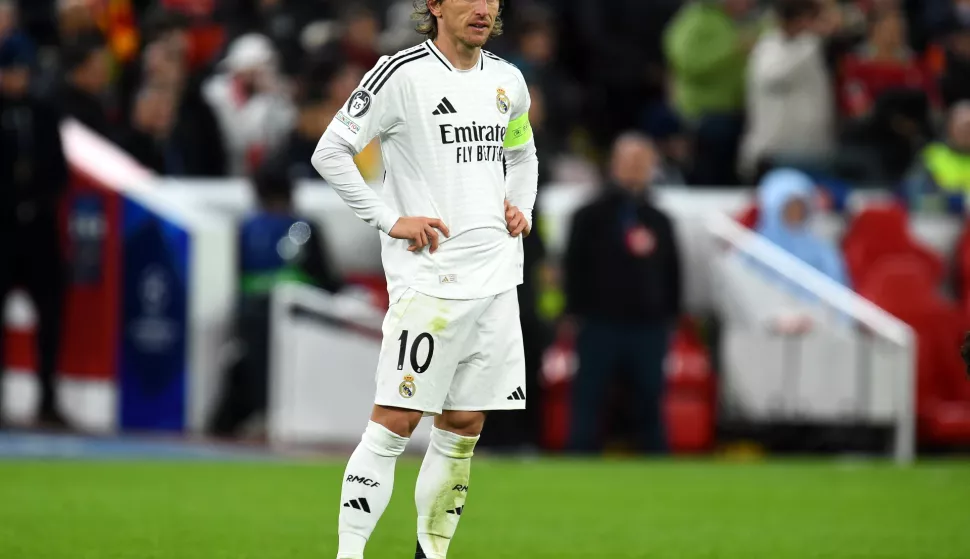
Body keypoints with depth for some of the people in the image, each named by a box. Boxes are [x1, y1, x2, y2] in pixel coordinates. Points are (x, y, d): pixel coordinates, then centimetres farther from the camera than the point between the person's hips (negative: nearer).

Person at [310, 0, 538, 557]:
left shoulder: (508, 80, 12)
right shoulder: (402, 74, -8)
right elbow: (331, 152, -8)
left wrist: (520, 207, 13)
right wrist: (391, 220, -12)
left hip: (495, 279, 6)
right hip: (428, 278, -6)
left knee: (463, 428, 9)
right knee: (395, 422, -11)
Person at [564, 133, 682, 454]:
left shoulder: (659, 222, 14)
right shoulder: (591, 216, 3)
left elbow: (672, 273, 18)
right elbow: (574, 267, -1)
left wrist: (670, 316, 11)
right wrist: (576, 311, -7)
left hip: (649, 330, 4)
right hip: (600, 327, -3)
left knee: (651, 409, 7)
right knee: (587, 408, -3)